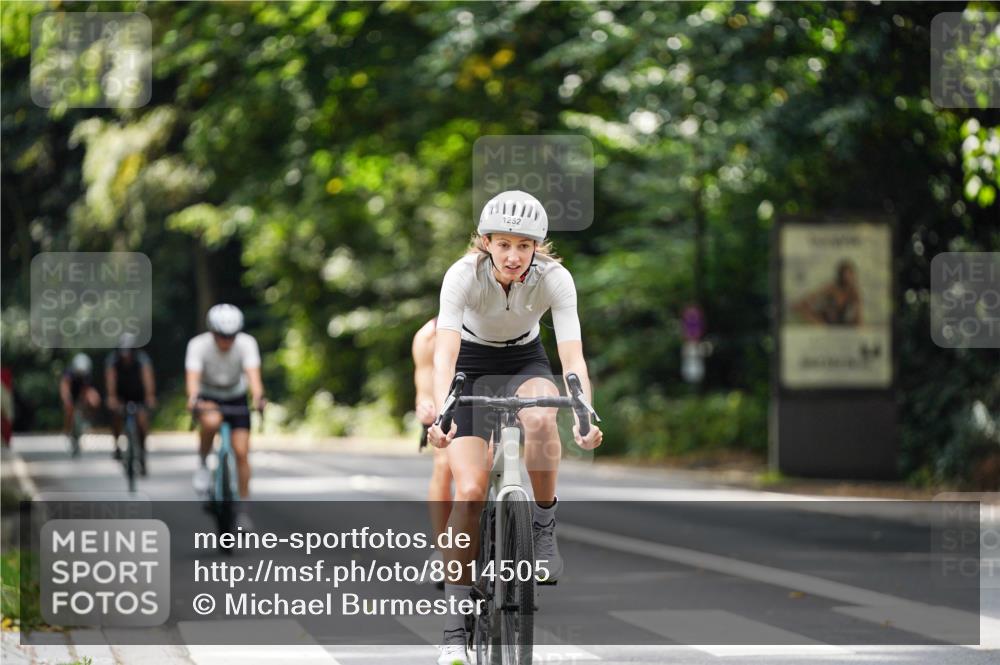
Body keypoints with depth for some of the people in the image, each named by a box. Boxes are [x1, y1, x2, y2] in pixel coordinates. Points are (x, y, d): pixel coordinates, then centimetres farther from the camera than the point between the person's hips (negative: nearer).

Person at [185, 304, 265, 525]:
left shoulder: (247, 343, -23)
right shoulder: (198, 345, -26)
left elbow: (253, 373, -35)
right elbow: (193, 376, -37)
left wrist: (257, 396, -55)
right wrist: (193, 397, -58)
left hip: (236, 398, 2)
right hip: (208, 397, -1)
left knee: (241, 452, -9)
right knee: (211, 422, -37)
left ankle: (243, 508, 3)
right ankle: (203, 463, -10)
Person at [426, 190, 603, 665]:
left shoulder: (554, 279, -24)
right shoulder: (464, 275, -28)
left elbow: (573, 358, -31)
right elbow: (444, 353, -38)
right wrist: (441, 416, -54)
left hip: (525, 363, 1)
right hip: (472, 365, -1)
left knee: (540, 419, -36)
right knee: (470, 490, -16)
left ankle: (543, 525, -12)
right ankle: (456, 624, -7)